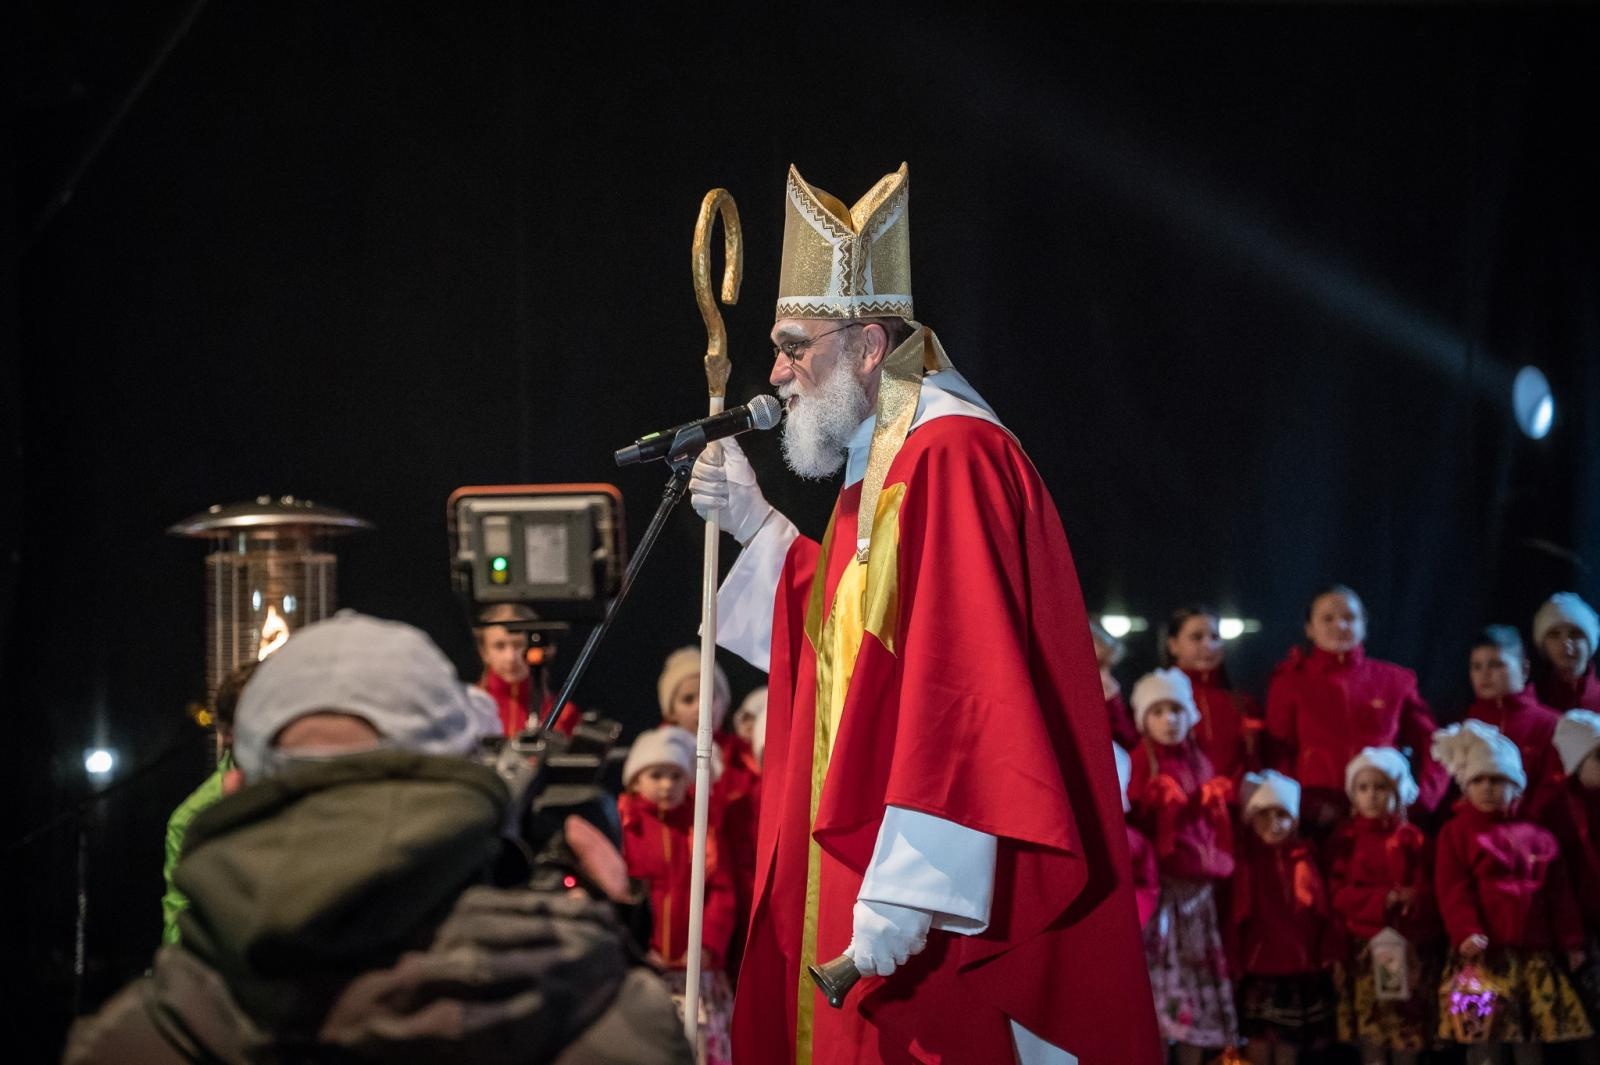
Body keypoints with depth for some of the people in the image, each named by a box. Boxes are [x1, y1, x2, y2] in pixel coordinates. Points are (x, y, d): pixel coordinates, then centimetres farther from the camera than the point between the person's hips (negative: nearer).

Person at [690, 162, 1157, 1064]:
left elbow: (963, 690, -24)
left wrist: (907, 892, -28)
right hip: (865, 874, 10)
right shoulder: (880, 466, 17)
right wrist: (757, 528, 14)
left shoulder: (950, 461, -16)